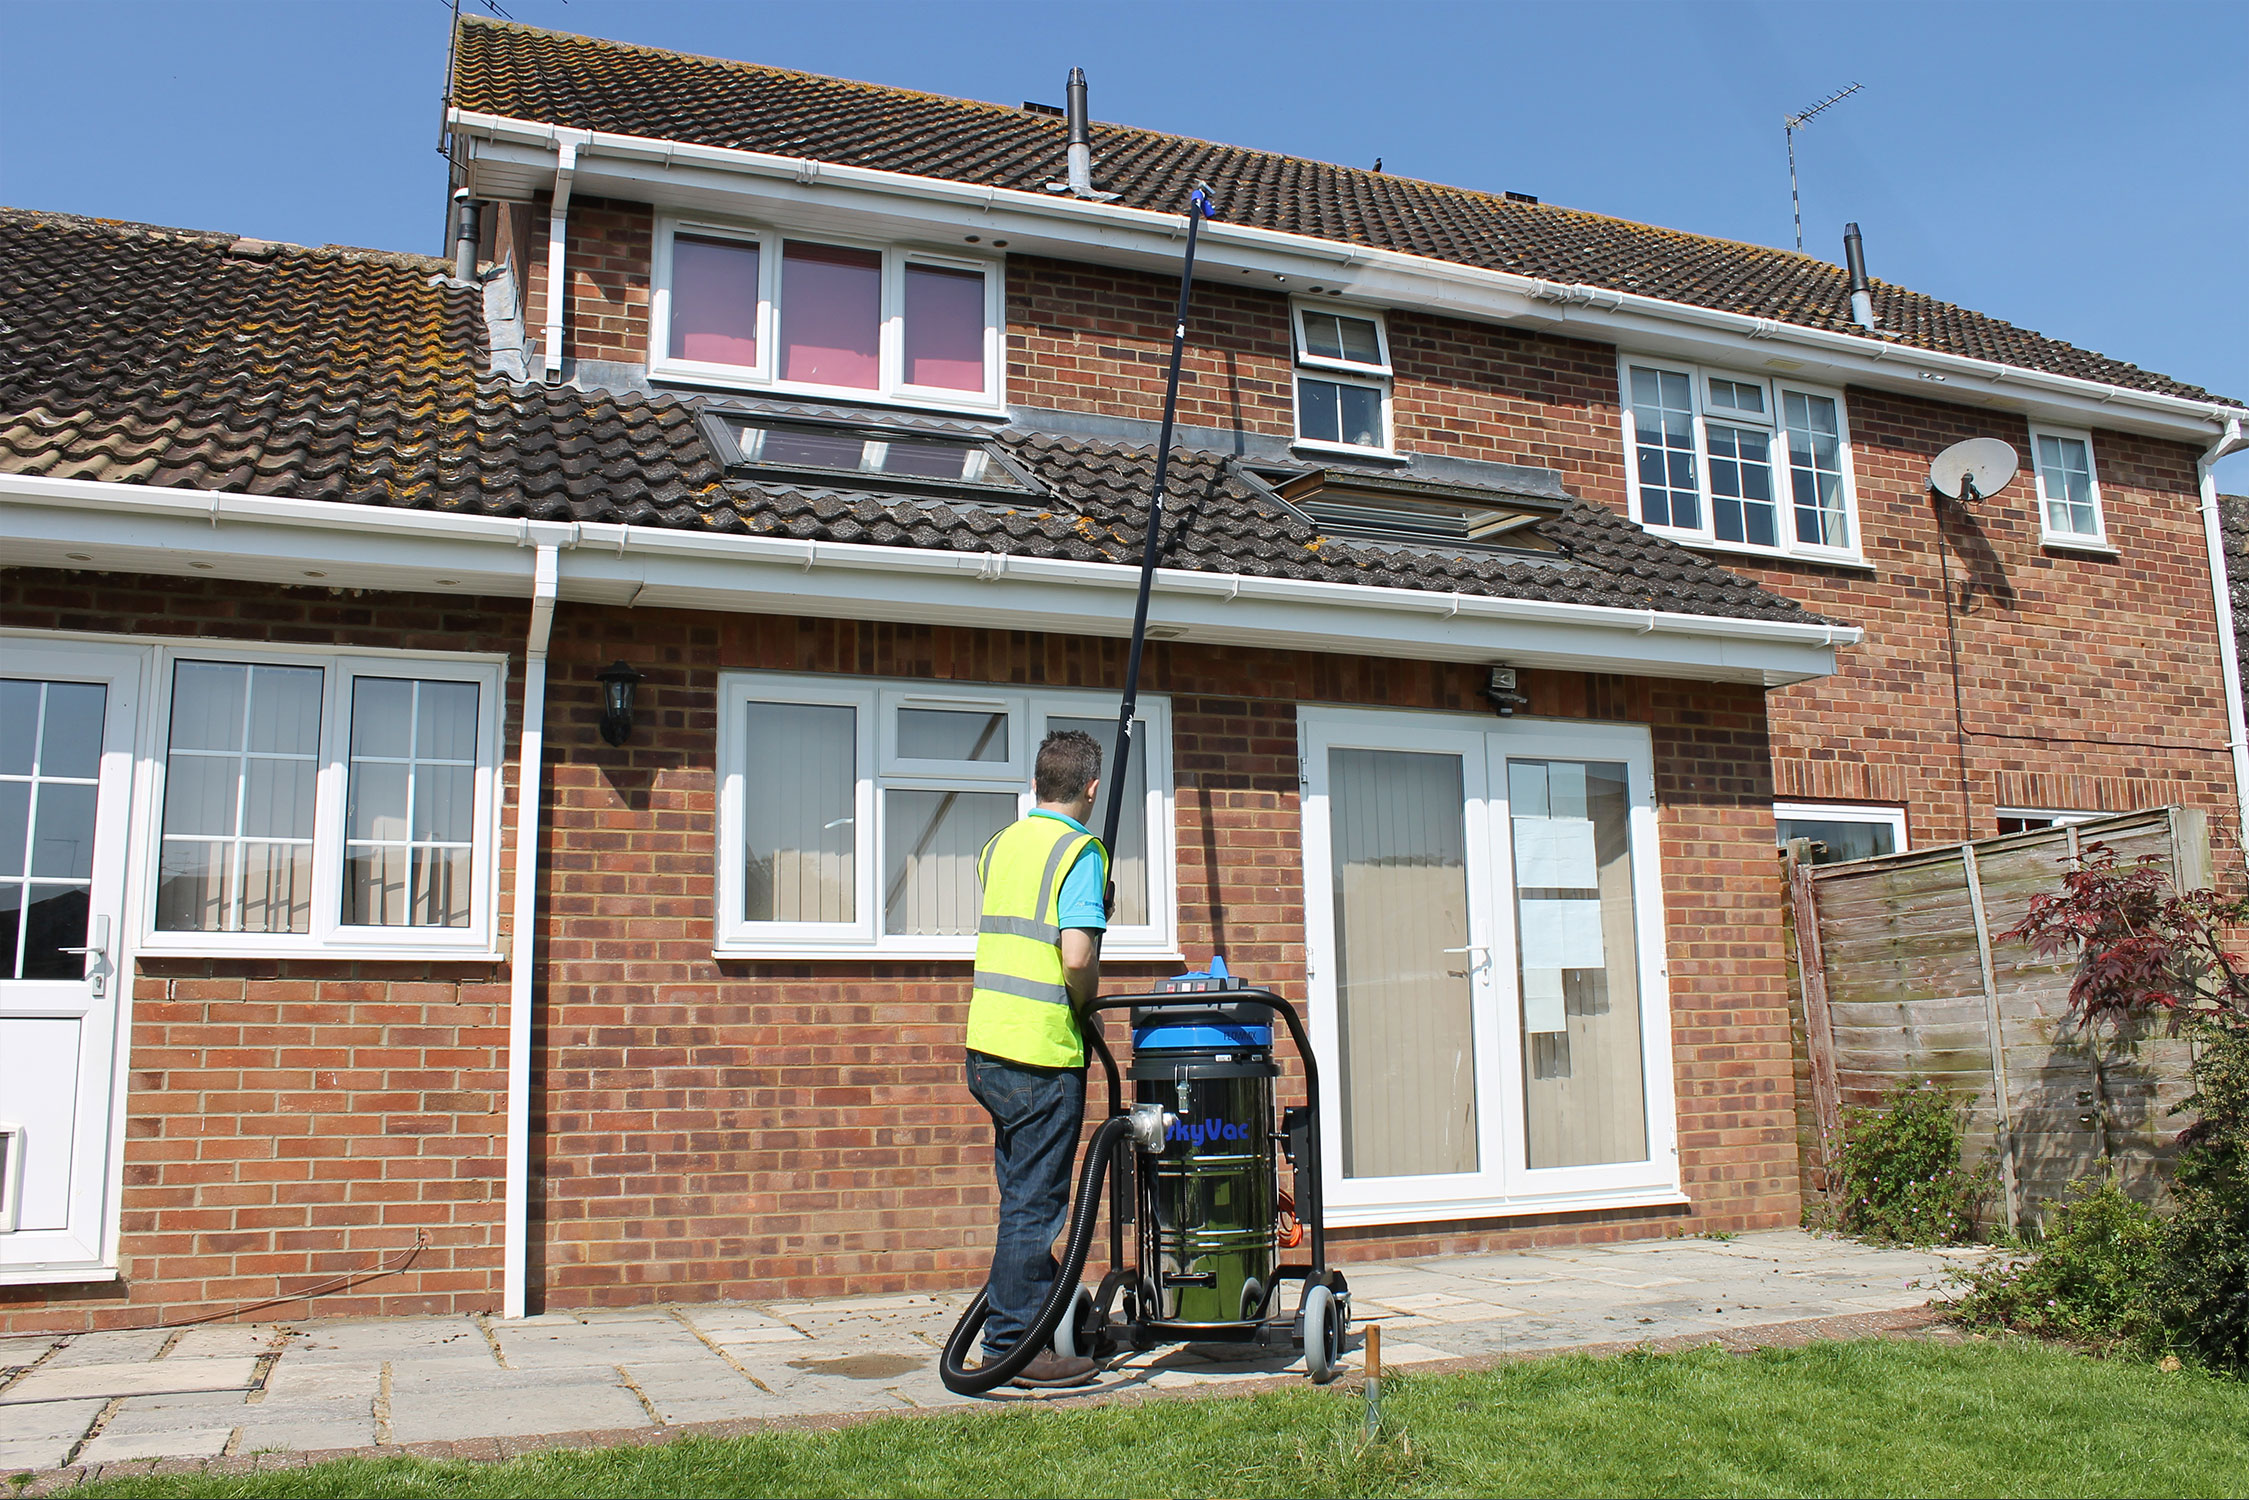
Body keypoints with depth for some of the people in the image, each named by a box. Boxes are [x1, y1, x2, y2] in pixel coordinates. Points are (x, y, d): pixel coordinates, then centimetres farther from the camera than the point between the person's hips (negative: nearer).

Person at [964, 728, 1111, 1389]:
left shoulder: (1001, 844, 12)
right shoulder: (1080, 851, -11)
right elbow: (1077, 956, -22)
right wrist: (1087, 1000, -4)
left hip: (987, 1044, 8)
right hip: (1042, 1051, -8)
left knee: (1024, 1192, 18)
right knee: (1034, 1203, 0)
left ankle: (1044, 1311, 28)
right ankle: (1013, 1345, 7)